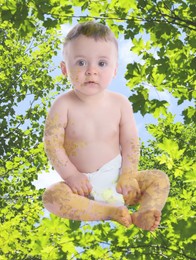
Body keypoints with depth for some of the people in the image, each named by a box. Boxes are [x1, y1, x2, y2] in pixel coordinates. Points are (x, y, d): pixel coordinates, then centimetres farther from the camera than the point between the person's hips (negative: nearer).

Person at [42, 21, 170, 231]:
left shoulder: (120, 103, -5)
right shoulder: (63, 105, -12)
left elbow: (130, 142, -1)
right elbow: (52, 144, -12)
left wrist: (128, 175, -11)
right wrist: (71, 175, -18)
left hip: (115, 176, 3)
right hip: (82, 182, -2)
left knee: (160, 179, -12)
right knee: (52, 196, -31)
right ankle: (111, 212, -32)